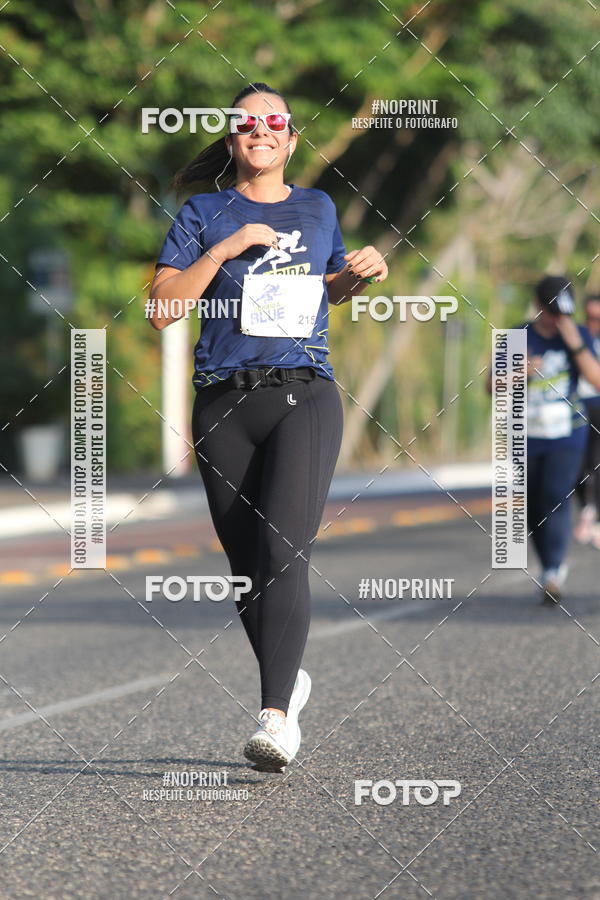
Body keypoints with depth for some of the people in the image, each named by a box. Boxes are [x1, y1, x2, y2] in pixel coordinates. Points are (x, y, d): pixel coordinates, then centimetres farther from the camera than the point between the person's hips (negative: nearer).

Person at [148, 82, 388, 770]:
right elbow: (162, 310, -1)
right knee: (246, 563, 6)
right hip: (224, 403, 1)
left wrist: (362, 272, 11)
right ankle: (289, 675, 31)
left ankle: (276, 717, -27)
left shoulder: (318, 208, 15)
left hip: (304, 396, -1)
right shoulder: (205, 213, 8)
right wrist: (223, 249, -9)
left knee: (283, 550, -19)